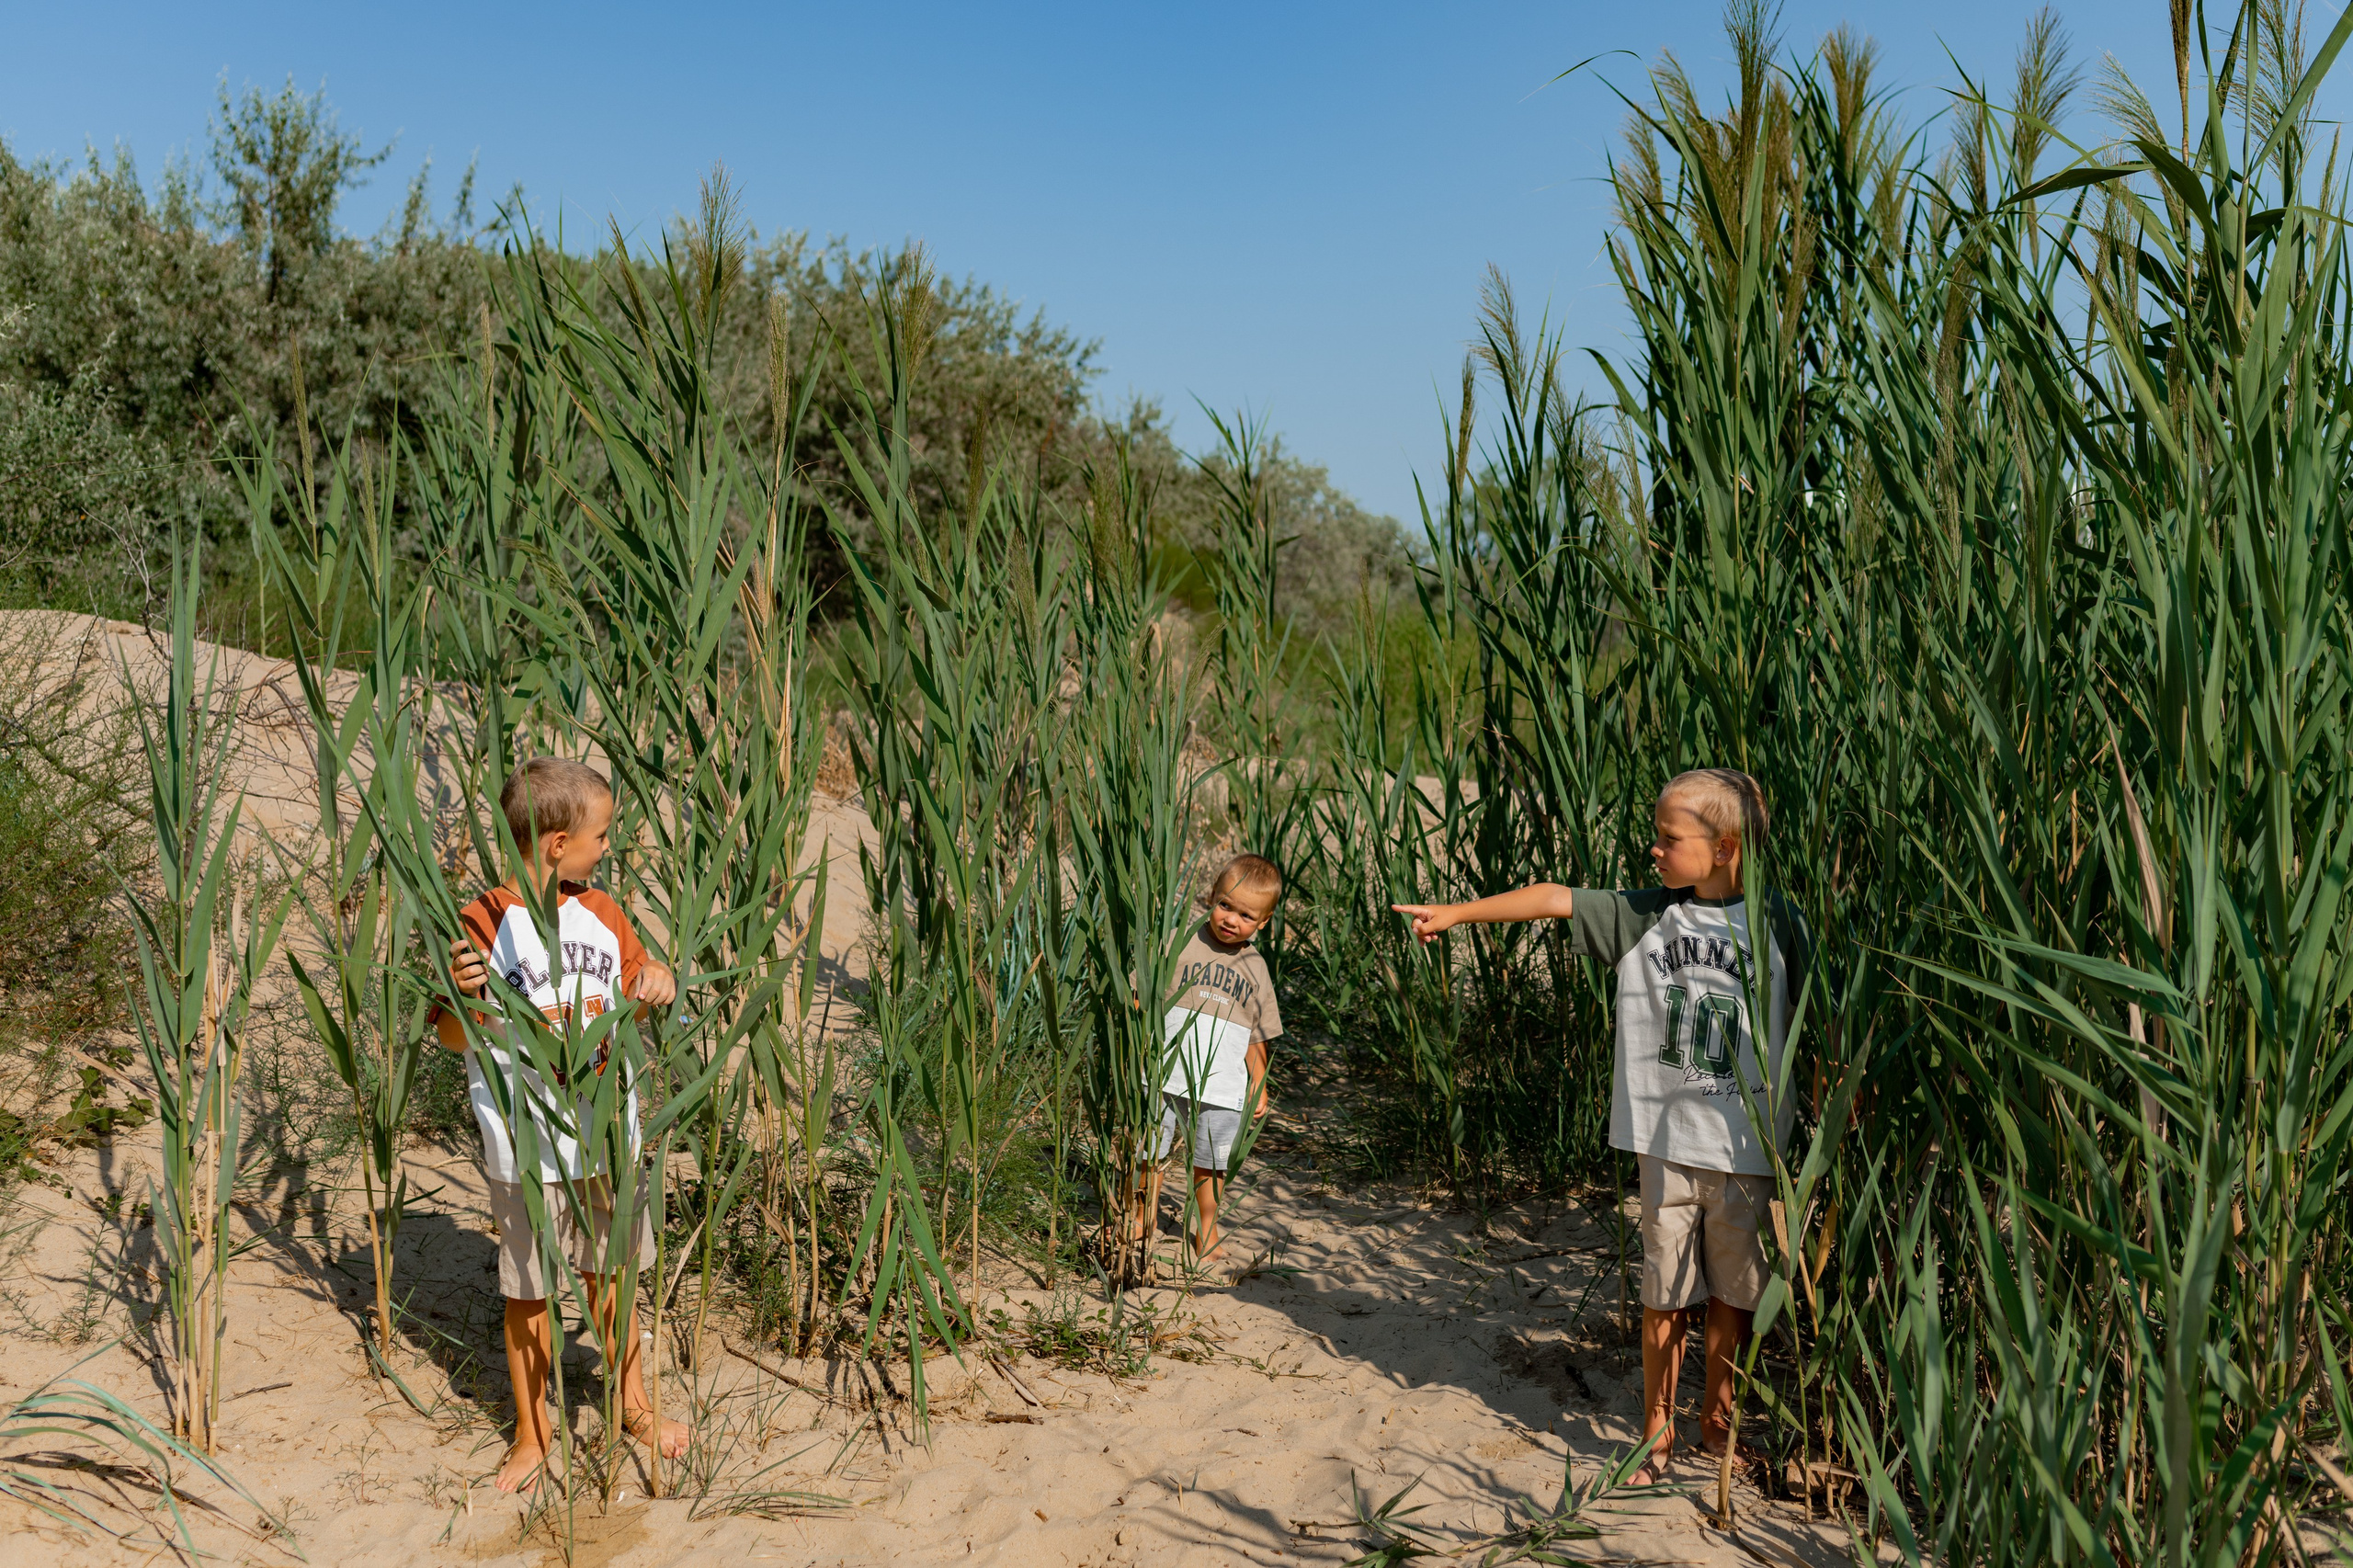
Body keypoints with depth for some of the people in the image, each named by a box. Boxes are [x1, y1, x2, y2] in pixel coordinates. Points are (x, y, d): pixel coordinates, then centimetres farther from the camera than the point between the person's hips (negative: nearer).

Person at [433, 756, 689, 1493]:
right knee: (528, 1291, 10)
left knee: (614, 1273, 19)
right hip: (527, 1147, -5)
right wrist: (464, 992, -33)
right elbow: (452, 1036, -12)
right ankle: (532, 1432, 28)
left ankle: (632, 1403, 38)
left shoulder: (601, 912, 4)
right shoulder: (486, 923, -14)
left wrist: (656, 985, -8)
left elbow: (633, 1005, 15)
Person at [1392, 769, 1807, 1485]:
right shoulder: (1646, 916, 1)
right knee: (1665, 1290, 7)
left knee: (1735, 1291, 11)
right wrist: (1456, 912, -2)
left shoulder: (1778, 923, -3)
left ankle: (1717, 1419, 30)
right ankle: (1657, 1433, 21)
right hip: (1667, 1137, 1)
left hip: (1748, 1143, -1)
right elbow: (1556, 899, 0)